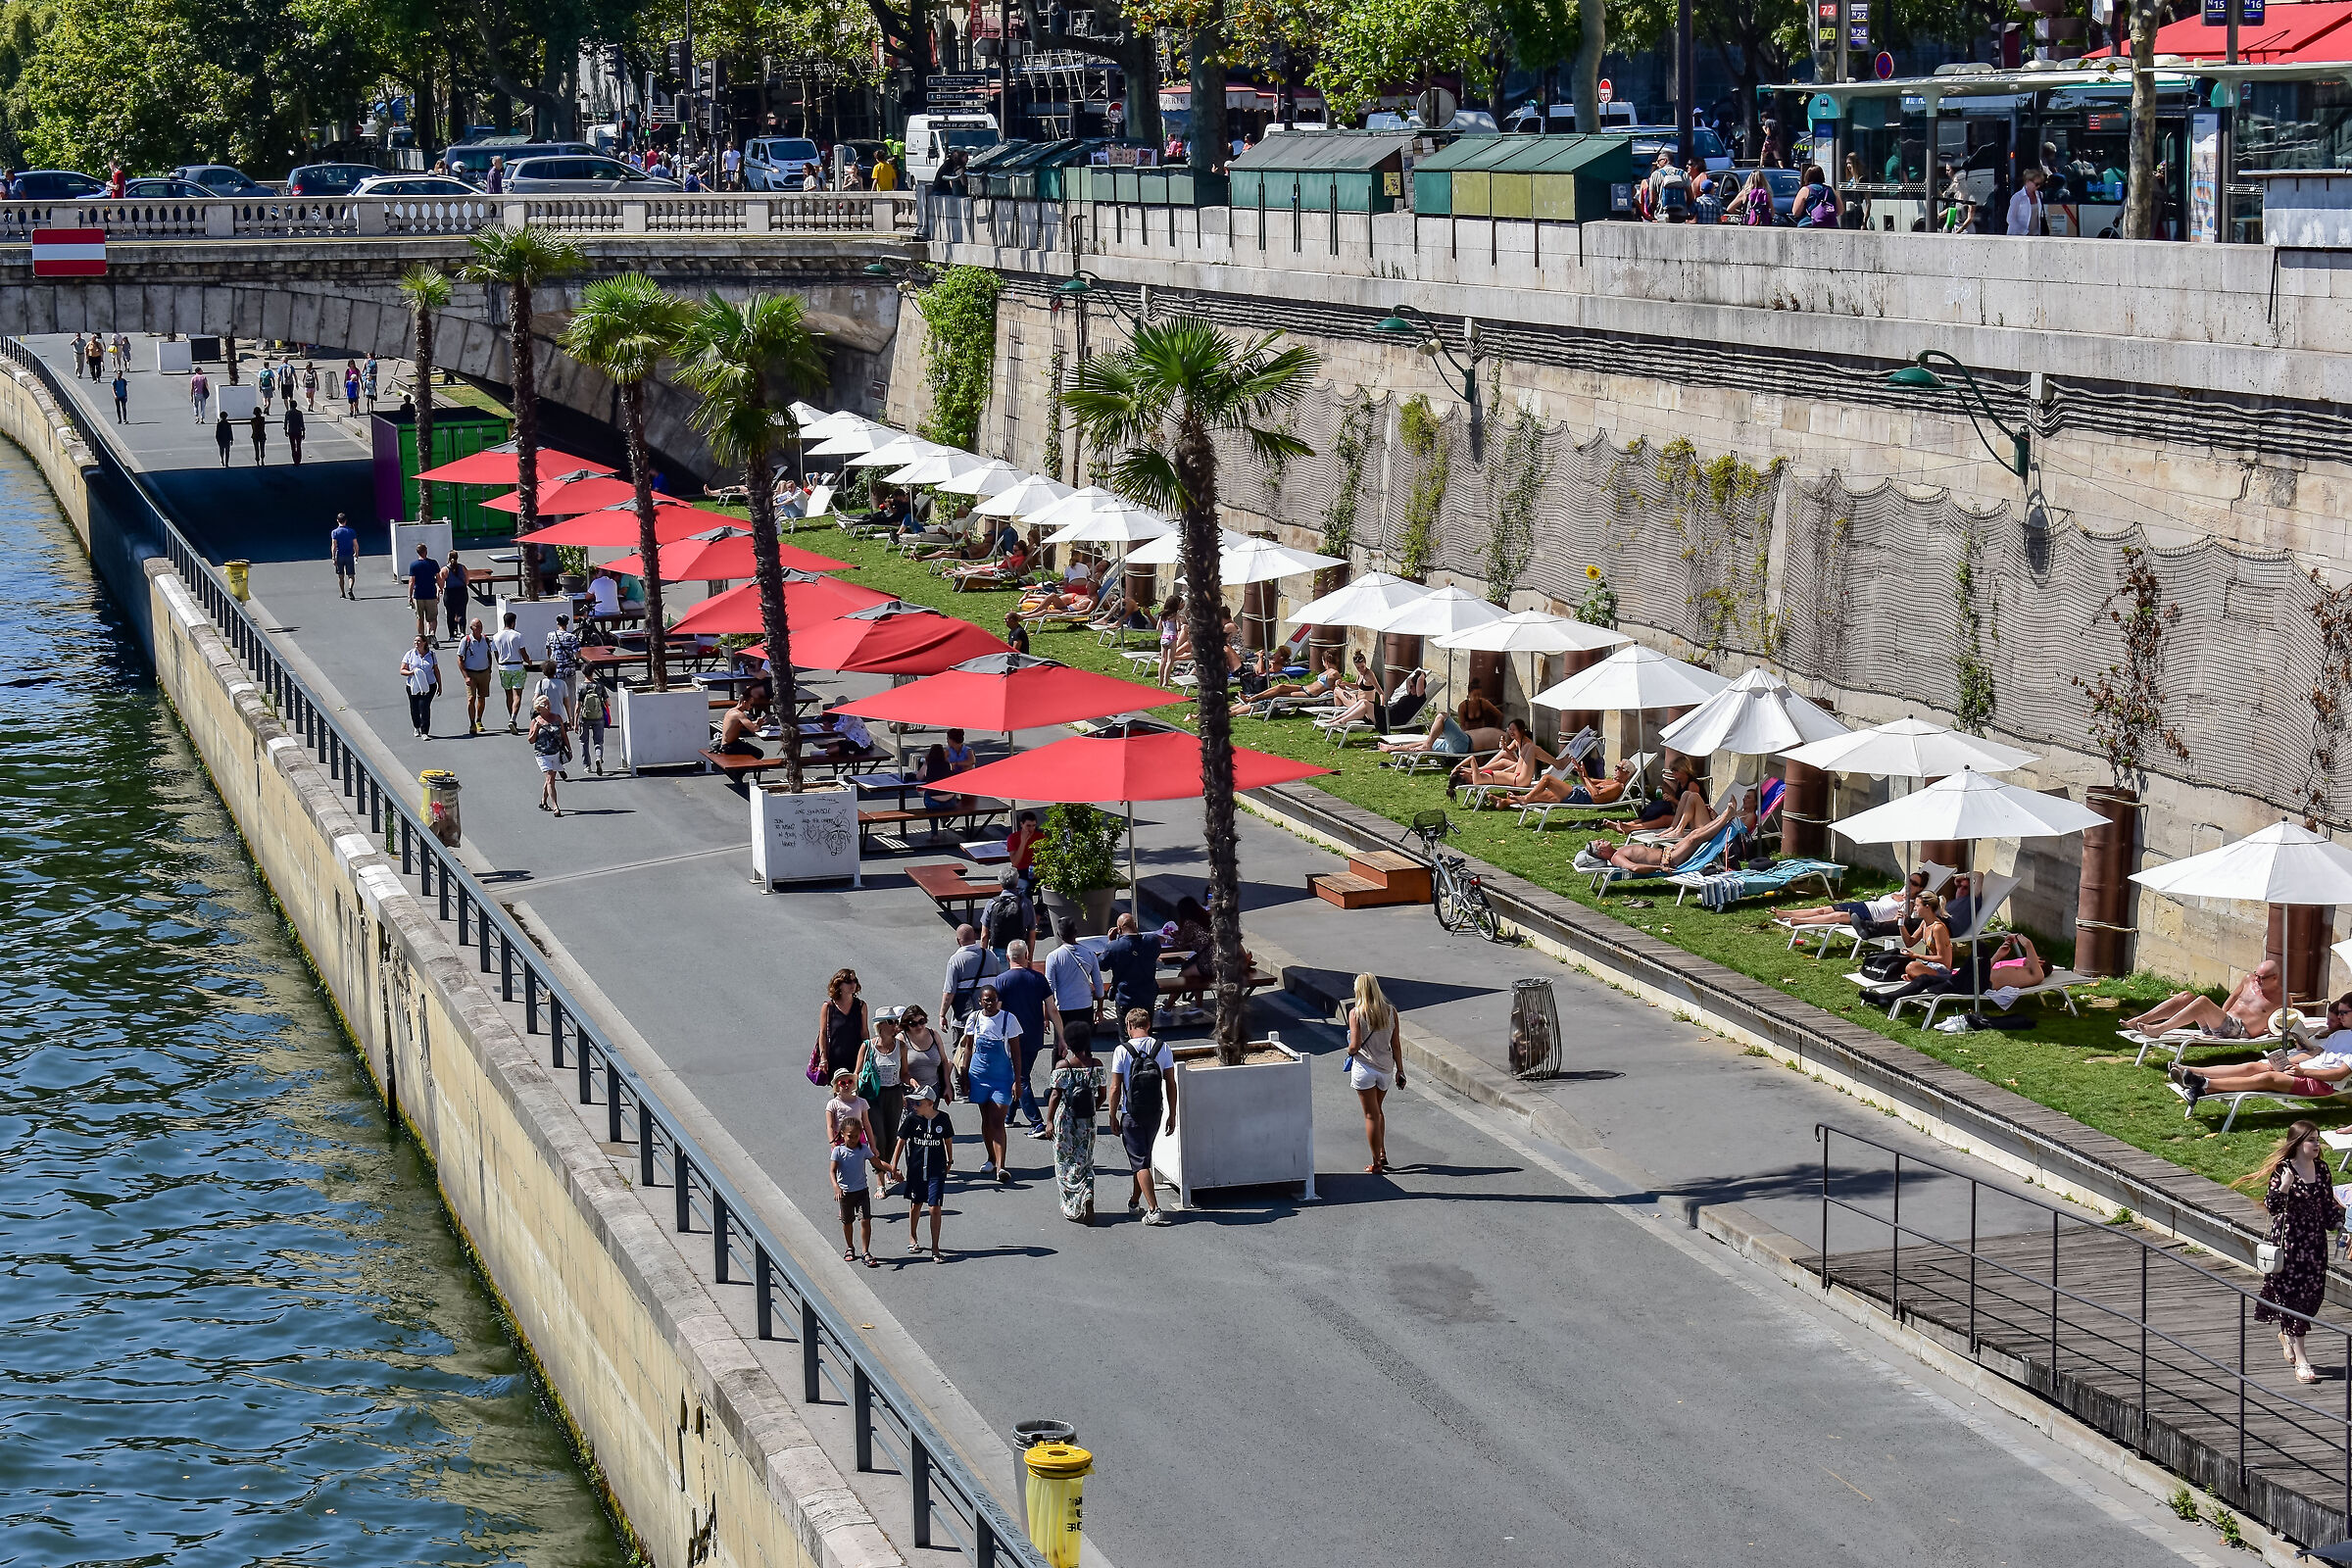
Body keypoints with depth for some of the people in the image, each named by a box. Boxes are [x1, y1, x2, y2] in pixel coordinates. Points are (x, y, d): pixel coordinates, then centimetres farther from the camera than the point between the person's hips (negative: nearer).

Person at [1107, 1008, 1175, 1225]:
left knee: (1140, 1162, -1)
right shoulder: (1163, 1049, -2)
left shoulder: (1122, 1051, -11)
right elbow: (1171, 1084, 1)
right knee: (1144, 1156, 22)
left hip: (1131, 1114, -4)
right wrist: (1172, 1115, 9)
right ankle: (1135, 1201, 35)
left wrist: (1113, 1116, 1)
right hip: (1155, 1112, 4)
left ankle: (1153, 1210, -11)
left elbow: (1115, 1088, -10)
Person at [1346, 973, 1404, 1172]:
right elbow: (1395, 1045, 1)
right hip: (1385, 1068, 4)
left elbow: (1355, 1046, -16)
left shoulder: (1356, 1014, -13)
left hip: (1364, 1067, -4)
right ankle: (1382, 1153, 26)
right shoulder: (1390, 1012, -3)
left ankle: (1376, 1163, 8)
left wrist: (1350, 1051, 7)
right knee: (1378, 1110, 25)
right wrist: (1400, 1071, 7)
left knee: (1371, 1115, 4)